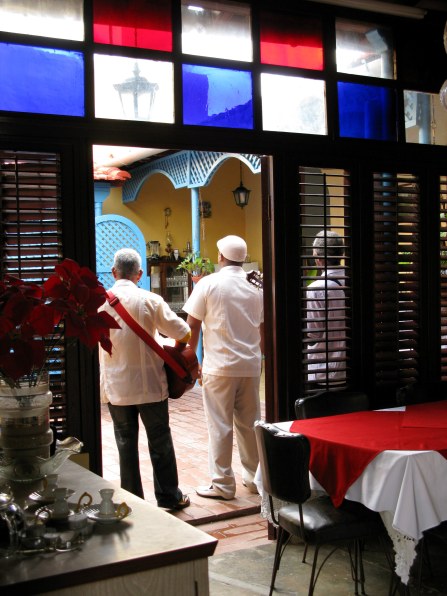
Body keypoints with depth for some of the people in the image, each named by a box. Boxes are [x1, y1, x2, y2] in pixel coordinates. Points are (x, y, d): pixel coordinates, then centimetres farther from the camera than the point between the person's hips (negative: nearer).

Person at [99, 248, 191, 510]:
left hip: (115, 386, 2)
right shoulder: (150, 300, -11)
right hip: (150, 383, -2)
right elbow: (183, 332, -9)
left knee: (126, 443, 12)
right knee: (160, 441, 10)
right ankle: (169, 496, 18)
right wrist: (176, 352, 11)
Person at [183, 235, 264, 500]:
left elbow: (193, 325, -5)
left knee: (220, 426, 3)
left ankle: (222, 484, 8)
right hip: (251, 366, 4)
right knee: (250, 423, 14)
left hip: (219, 366, -4)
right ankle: (255, 477, 23)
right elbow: (264, 327, 10)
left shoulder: (208, 284, -6)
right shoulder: (256, 285, 5)